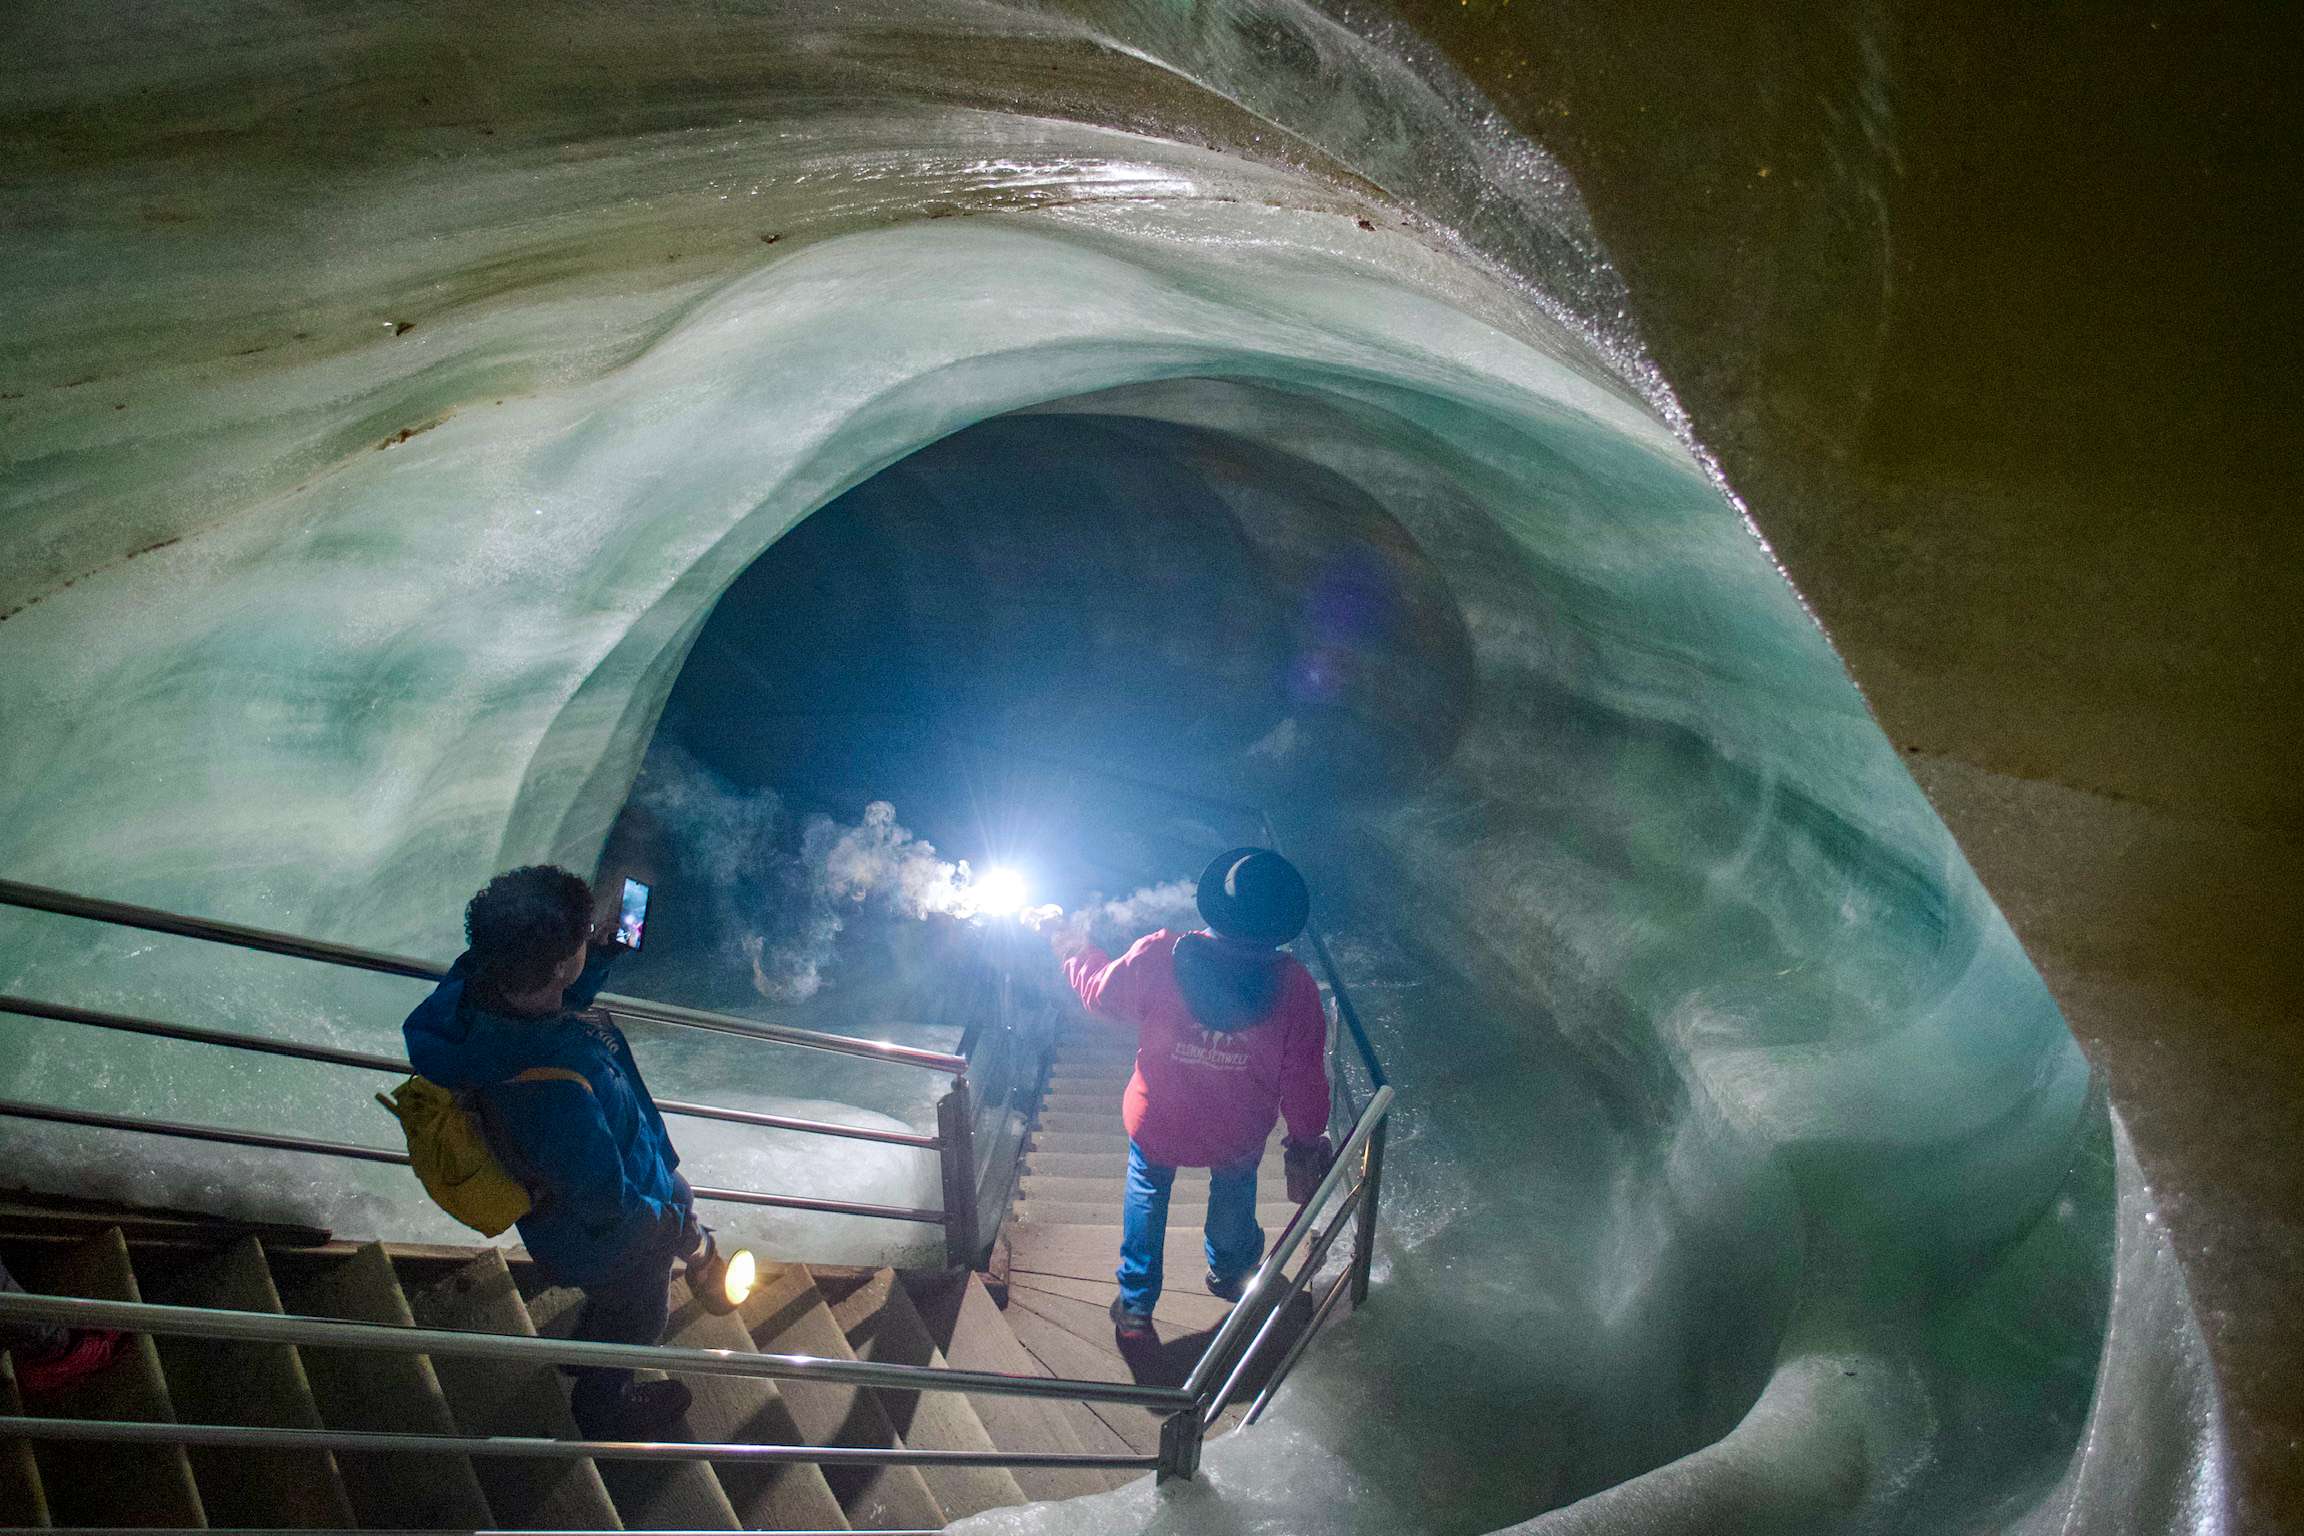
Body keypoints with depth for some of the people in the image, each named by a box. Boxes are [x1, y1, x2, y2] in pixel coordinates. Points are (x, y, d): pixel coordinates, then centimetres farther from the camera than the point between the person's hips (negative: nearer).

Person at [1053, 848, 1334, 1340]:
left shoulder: (1158, 956, -28)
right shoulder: (1294, 986, -26)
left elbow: (1101, 993, -7)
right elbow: (1305, 1080, -15)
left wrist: (1075, 950, 14)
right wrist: (1306, 1140, 5)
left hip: (1157, 1121, -1)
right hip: (1239, 1134, 1)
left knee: (1147, 1196, 29)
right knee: (1233, 1192, 33)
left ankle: (1135, 1306, 41)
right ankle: (1230, 1271, 59)